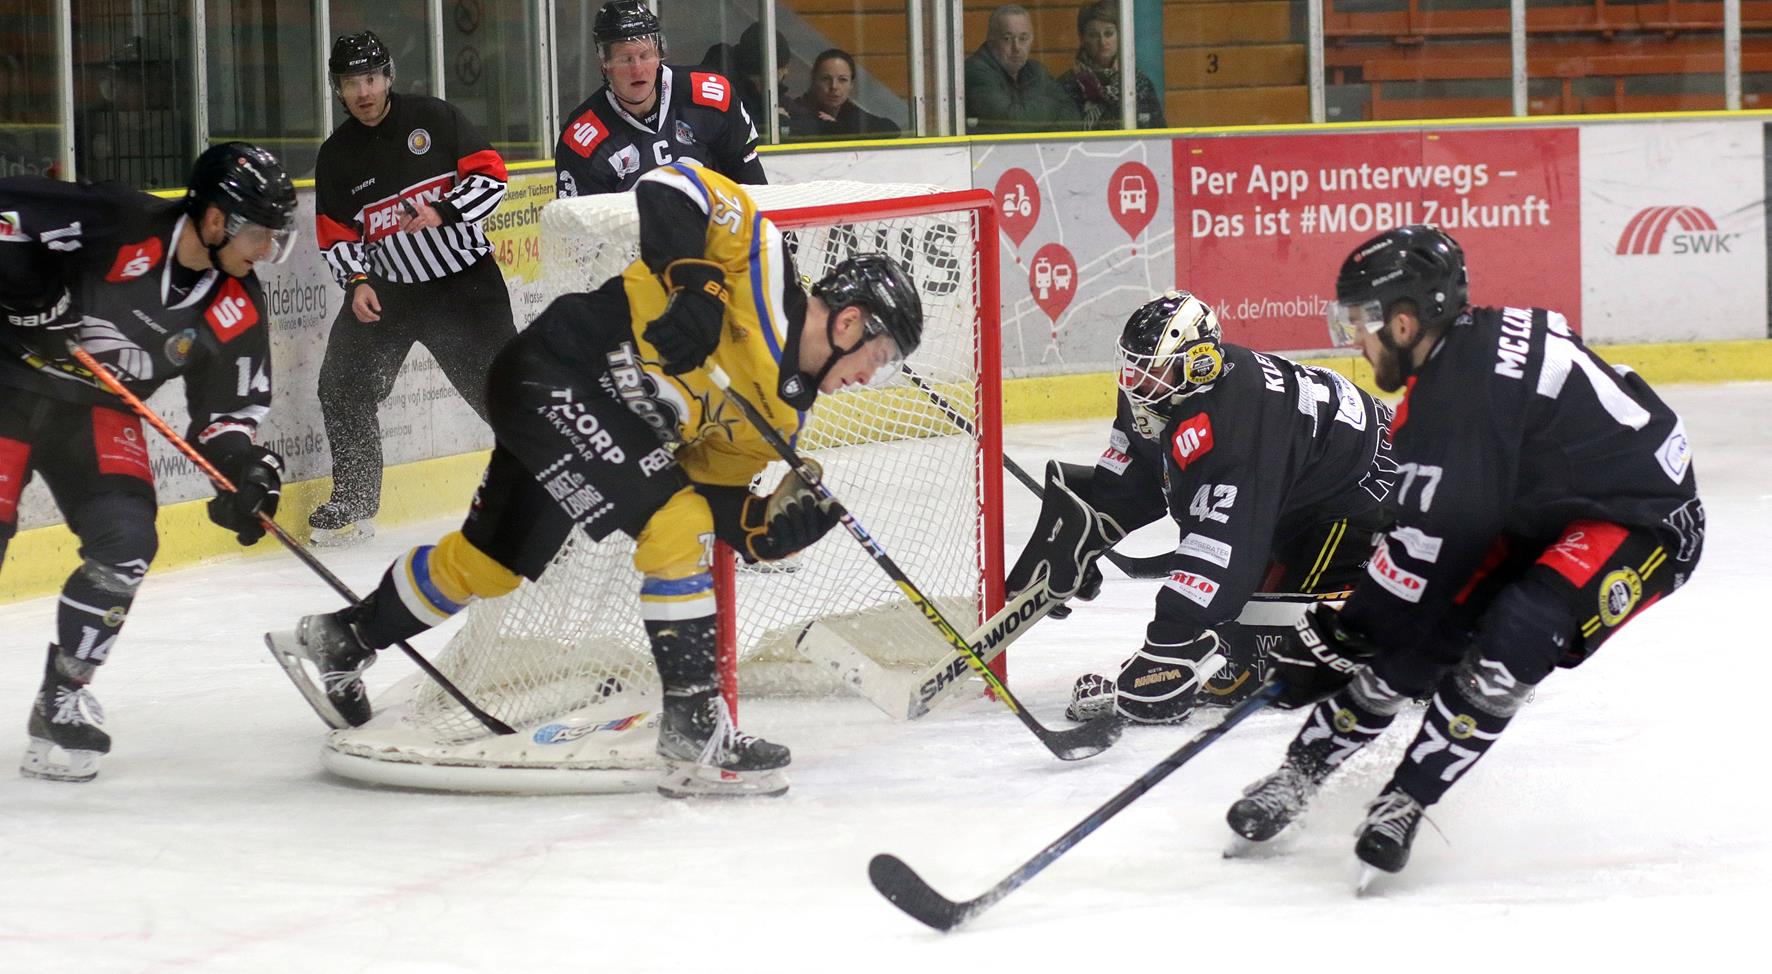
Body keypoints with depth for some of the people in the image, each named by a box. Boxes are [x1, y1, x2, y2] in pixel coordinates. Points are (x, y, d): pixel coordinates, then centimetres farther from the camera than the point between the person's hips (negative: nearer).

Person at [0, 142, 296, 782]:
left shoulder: (237, 310, -4)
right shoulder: (115, 224, -22)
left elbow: (228, 409, 3)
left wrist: (247, 469, -13)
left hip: (97, 411, 5)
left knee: (126, 538, -14)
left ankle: (63, 698, 0)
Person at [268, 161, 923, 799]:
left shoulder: (783, 408, 9)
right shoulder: (765, 276, -14)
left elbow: (711, 493, 8)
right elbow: (670, 188, -20)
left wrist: (786, 524, -9)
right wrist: (693, 282, -31)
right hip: (554, 378, -10)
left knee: (494, 562, 19)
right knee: (671, 524, -19)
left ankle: (341, 642, 39)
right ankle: (693, 729, -15)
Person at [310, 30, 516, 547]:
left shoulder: (434, 118, -5)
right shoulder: (336, 156, 4)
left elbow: (491, 175, -8)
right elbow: (336, 235, 6)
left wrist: (443, 212, -22)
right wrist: (357, 282, -11)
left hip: (465, 278, -3)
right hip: (385, 286, 3)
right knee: (341, 385, -4)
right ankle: (353, 503, 9)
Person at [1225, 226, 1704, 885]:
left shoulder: (1465, 387, -28)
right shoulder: (1477, 337, 0)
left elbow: (1430, 542, -25)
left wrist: (1338, 639, -16)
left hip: (1643, 525, -10)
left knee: (1507, 646, -27)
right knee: (1417, 627, 2)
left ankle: (1404, 803, -14)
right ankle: (1302, 770, 10)